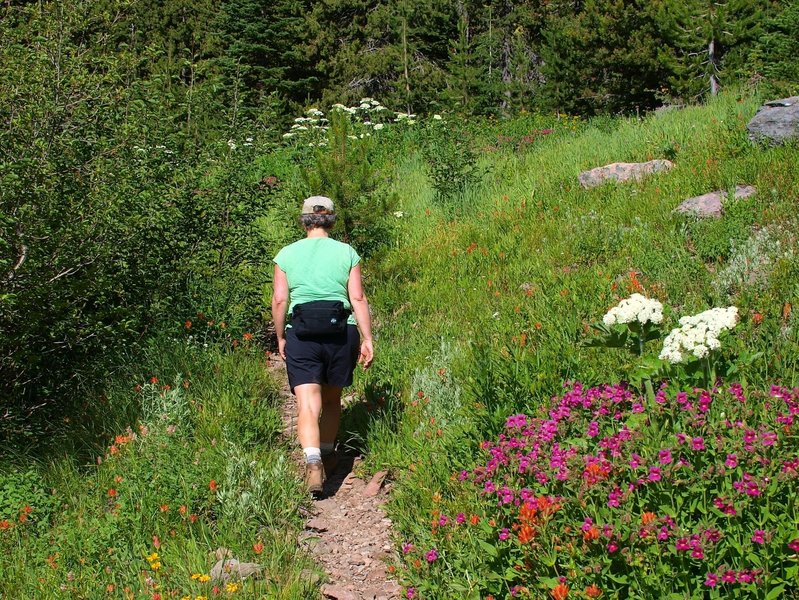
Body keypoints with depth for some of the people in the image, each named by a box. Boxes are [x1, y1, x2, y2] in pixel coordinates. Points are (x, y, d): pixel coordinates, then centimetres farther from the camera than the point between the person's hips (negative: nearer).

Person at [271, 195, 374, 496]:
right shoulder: (346, 252, 3)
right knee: (332, 398, 20)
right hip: (341, 333, 1)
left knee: (308, 405, -6)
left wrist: (281, 337, 13)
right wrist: (367, 339, 2)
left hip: (301, 335, -1)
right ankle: (328, 455, 35)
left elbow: (279, 300, 1)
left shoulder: (287, 254, 4)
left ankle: (313, 463, -24)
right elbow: (358, 297, -1)